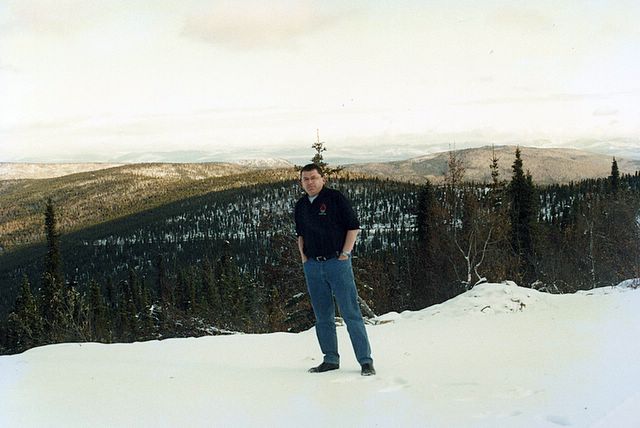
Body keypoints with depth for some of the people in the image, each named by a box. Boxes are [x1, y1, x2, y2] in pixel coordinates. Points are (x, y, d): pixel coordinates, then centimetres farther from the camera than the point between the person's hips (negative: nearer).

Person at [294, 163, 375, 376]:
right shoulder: (300, 206, 13)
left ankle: (366, 361, -3)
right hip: (312, 266, 5)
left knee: (351, 313, -6)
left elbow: (353, 226, -3)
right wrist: (303, 256, 12)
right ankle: (330, 359, 18)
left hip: (337, 262, -5)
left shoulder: (335, 198, -4)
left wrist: (345, 253, -9)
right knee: (323, 316, 9)